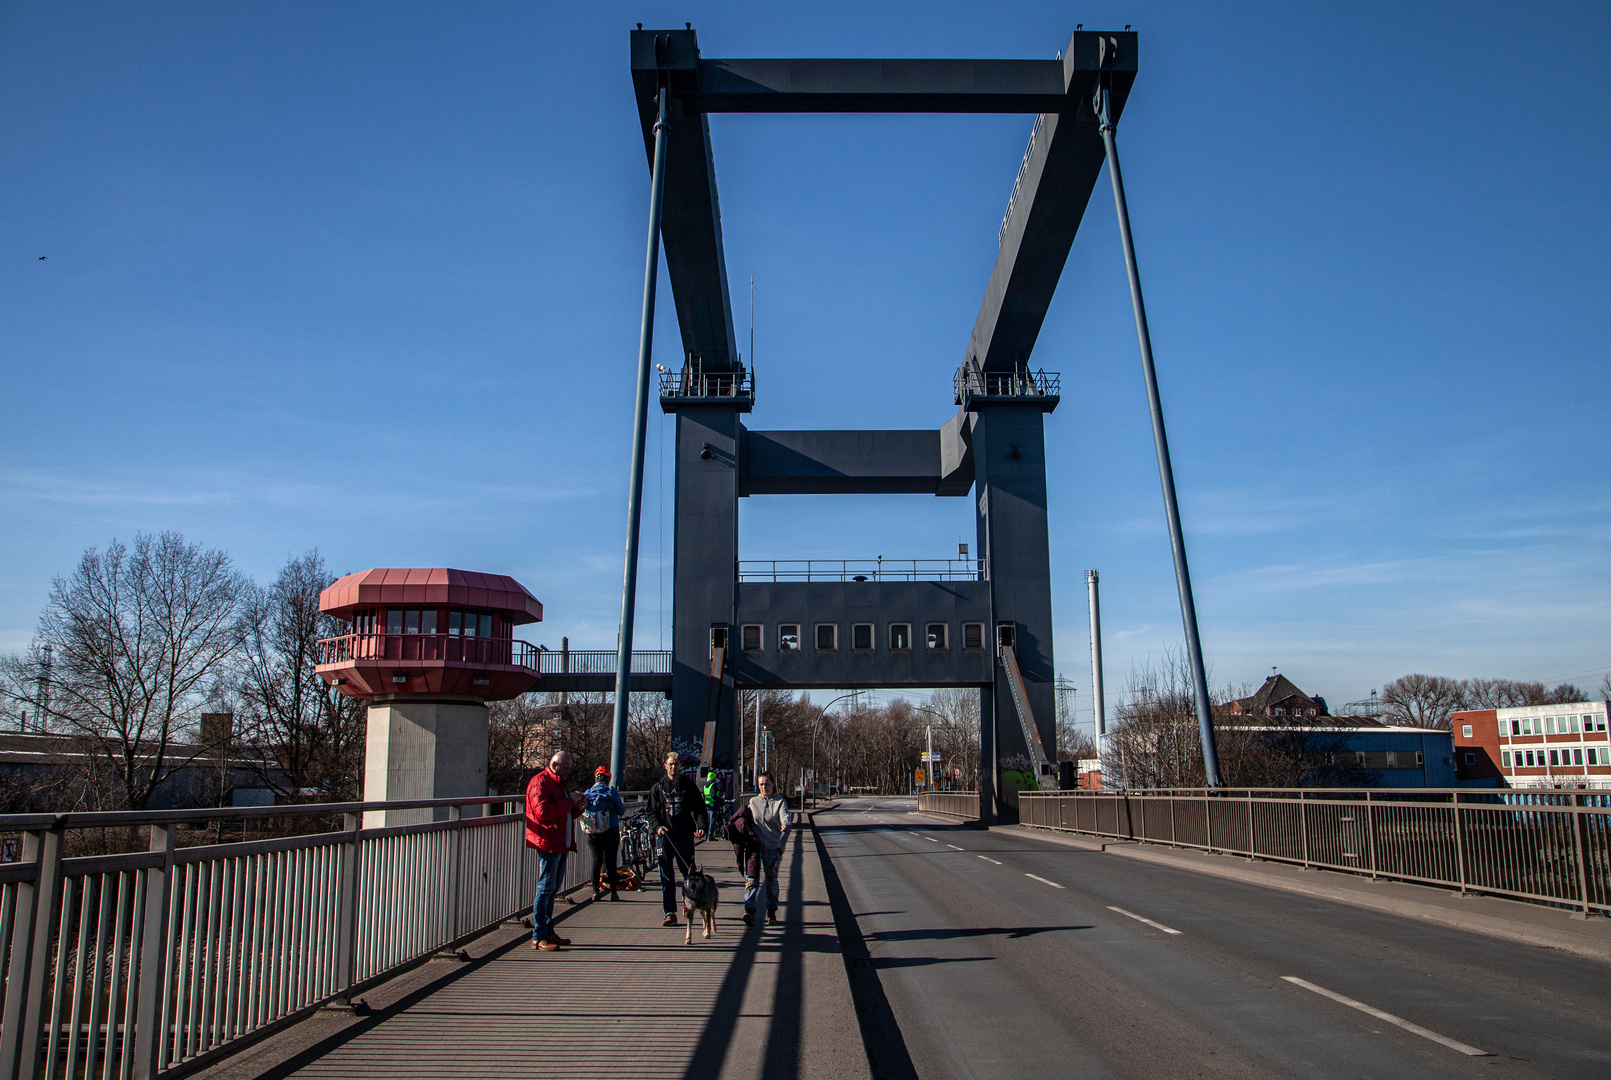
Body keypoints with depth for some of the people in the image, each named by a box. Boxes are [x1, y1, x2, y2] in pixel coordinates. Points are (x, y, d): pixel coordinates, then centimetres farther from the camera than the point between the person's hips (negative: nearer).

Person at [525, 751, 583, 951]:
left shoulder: (558, 783, 22)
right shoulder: (540, 783, -10)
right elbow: (543, 811, -24)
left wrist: (577, 808, 7)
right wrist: (570, 802, -18)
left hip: (562, 843, 10)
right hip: (548, 843, -10)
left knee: (553, 888, 13)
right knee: (546, 888, -8)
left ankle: (548, 932, 20)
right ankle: (538, 937, -5)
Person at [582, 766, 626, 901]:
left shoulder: (587, 793, 0)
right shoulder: (611, 792, -10)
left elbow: (583, 811, 9)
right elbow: (621, 811, -3)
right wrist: (623, 807, 18)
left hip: (592, 833, 2)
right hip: (611, 832, -2)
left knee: (596, 860, 9)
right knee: (610, 861, 4)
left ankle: (595, 891, 7)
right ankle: (613, 892, 7)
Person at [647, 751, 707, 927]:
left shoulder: (689, 786, 6)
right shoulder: (658, 787, 9)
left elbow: (699, 809, 3)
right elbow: (652, 811, 9)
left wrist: (701, 826, -14)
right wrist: (657, 826, -10)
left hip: (685, 837, -1)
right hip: (665, 838, 1)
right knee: (666, 876, 0)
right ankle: (670, 913, 4)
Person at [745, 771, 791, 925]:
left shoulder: (780, 802, 3)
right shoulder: (753, 802, 12)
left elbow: (785, 817, -14)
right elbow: (747, 821, 18)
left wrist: (786, 825, -37)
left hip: (773, 846, -1)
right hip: (755, 844, 1)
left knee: (772, 878, 5)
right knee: (752, 877, -12)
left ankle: (772, 911, 18)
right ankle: (749, 909, -19)